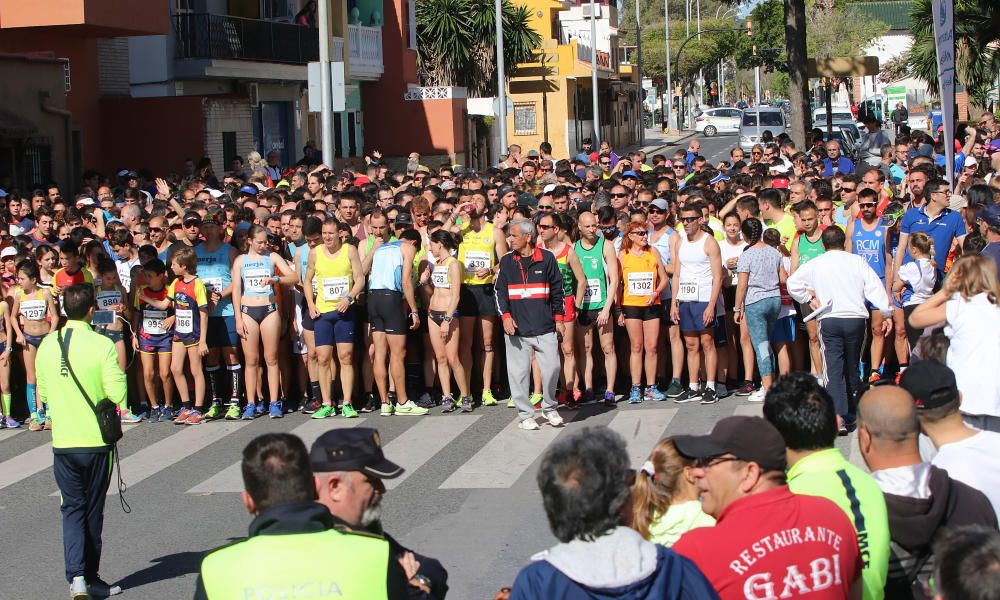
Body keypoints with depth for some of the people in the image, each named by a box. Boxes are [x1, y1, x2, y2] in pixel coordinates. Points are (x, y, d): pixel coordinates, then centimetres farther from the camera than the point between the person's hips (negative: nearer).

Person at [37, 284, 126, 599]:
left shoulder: (47, 345, -1)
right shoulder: (102, 345, -14)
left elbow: (43, 394, 9)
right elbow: (118, 394, -17)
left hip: (62, 440, 3)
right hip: (96, 440, -3)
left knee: (72, 508, 9)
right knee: (93, 510, 10)